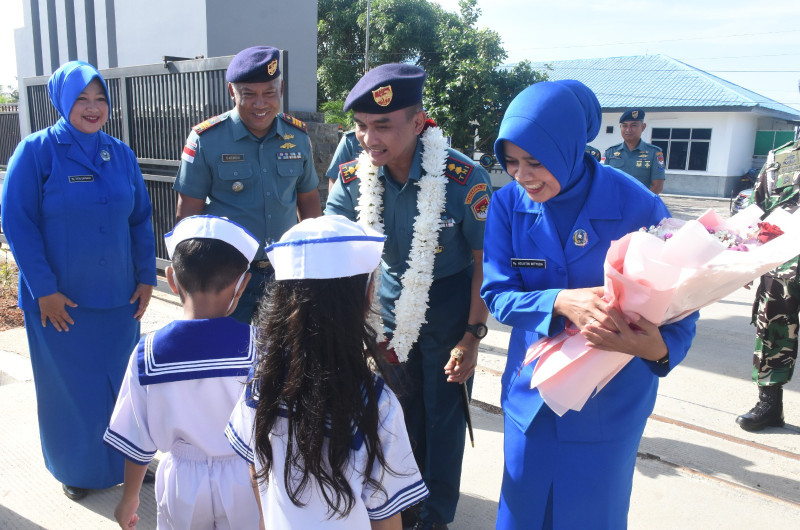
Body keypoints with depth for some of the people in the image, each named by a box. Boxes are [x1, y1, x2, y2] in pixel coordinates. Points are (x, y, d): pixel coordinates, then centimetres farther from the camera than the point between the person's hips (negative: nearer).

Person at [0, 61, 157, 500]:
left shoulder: (121, 154, 5)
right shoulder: (36, 151, -7)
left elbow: (140, 219, 8)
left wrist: (146, 277, 3)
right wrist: (44, 289, -13)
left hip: (118, 297, 4)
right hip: (60, 299, -3)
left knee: (121, 381, 13)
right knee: (69, 386, 11)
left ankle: (124, 460, 34)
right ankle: (76, 468, 33)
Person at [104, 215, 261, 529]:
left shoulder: (149, 353, -15)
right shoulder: (258, 347, -22)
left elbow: (136, 440, -5)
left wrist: (129, 498, 12)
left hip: (182, 486, 2)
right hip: (243, 486, -1)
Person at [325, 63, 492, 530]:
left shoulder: (464, 178, -25)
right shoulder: (354, 177, -13)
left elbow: (485, 259, -16)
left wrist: (473, 335, -16)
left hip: (449, 311, -4)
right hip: (393, 306, 4)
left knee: (443, 415, 9)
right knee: (401, 406, 19)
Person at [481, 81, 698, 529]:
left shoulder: (638, 208, -18)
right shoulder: (508, 203, -11)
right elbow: (497, 294, -13)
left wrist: (660, 348, -34)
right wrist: (561, 302, -31)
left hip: (609, 403, -2)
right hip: (531, 394, 2)